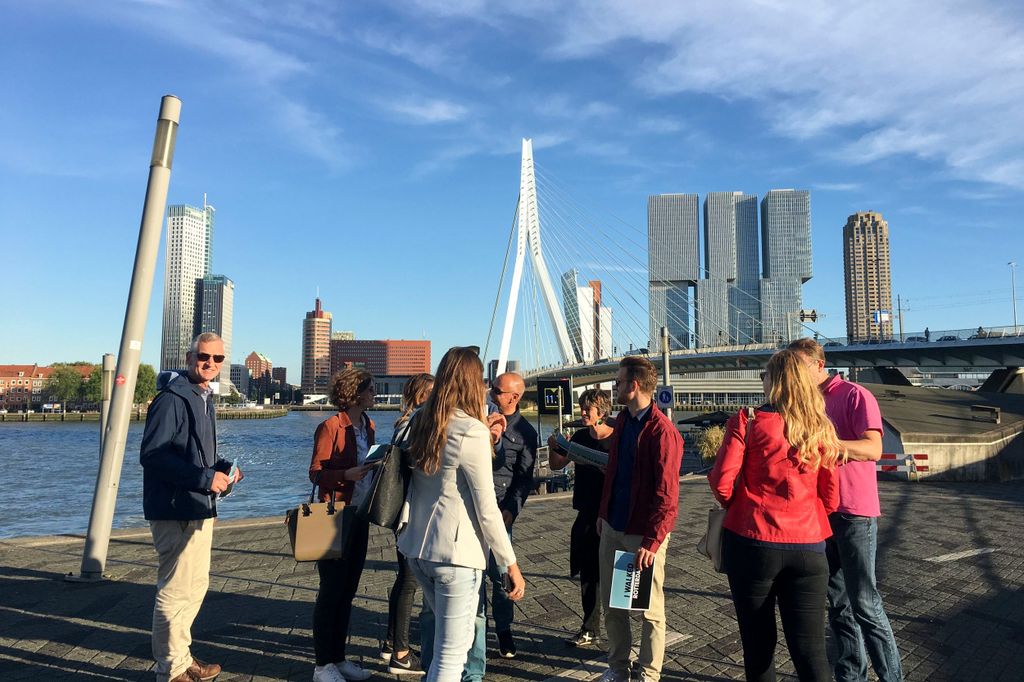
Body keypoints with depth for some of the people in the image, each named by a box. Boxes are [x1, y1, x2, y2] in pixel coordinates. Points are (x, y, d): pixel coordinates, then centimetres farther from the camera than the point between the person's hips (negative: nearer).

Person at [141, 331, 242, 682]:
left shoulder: (204, 399, 15)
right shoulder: (171, 399, -16)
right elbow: (151, 455, -23)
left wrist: (223, 468, 6)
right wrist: (204, 478, -24)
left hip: (200, 509, 11)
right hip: (176, 511, -10)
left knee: (196, 585, 20)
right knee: (175, 591, -1)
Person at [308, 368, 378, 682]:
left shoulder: (368, 426, 10)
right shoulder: (330, 427, -11)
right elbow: (316, 473, -13)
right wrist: (345, 475, -25)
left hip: (360, 515, 7)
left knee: (348, 589, 12)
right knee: (332, 589, 0)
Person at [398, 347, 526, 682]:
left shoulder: (422, 423, 5)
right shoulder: (472, 432, -16)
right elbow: (487, 510, -15)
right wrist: (511, 564, -8)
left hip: (416, 545, 8)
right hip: (455, 551, -7)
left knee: (450, 638, 24)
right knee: (451, 653, 4)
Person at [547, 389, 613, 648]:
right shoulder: (580, 437, 7)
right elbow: (557, 465, 13)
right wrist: (553, 447, -6)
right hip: (585, 517, 6)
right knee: (587, 575, 14)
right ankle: (590, 630, 27)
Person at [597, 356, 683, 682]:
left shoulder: (662, 431, -19)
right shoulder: (622, 420, 8)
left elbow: (667, 496, -21)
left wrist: (652, 541, -24)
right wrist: (603, 513, 17)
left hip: (643, 535, -8)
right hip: (612, 527, 8)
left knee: (650, 609, 7)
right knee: (611, 602, 16)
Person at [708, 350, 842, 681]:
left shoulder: (748, 422, -7)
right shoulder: (822, 430, 5)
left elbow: (721, 482, -11)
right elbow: (830, 499, 8)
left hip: (752, 542, -2)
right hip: (808, 548, 3)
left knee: (758, 644, 12)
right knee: (810, 650, 5)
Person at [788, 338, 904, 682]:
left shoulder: (855, 396, -7)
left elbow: (873, 449, -20)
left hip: (854, 513, -7)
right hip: (821, 512, 7)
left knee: (864, 601, -4)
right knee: (837, 601, 11)